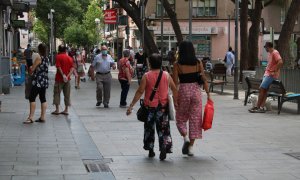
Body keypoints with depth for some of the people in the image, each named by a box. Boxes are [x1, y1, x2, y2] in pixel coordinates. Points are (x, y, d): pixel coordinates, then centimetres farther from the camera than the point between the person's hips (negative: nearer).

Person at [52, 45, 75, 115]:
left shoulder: (58, 57, -6)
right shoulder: (70, 58, 9)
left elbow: (58, 67, -16)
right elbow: (72, 68, 0)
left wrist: (63, 75, -17)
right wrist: (68, 76, -9)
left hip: (59, 78, -4)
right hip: (67, 79, 4)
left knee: (57, 93, 3)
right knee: (67, 94, 9)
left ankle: (57, 110, -1)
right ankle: (66, 110, 9)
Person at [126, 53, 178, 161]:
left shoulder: (146, 76, -9)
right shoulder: (166, 75, -1)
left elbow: (140, 92, -11)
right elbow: (174, 89, 4)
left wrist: (131, 105, -7)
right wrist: (175, 102, 17)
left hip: (150, 106, -1)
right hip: (163, 106, 1)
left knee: (149, 128, 14)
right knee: (163, 128, 6)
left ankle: (150, 150, 21)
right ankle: (164, 147, -14)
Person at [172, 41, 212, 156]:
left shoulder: (177, 64, -5)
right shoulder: (198, 63, 0)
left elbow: (175, 82, -7)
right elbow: (204, 80, -1)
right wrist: (208, 94, 4)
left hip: (183, 91, -2)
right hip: (196, 90, 2)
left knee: (181, 118, 16)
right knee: (195, 118, 8)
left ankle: (185, 138, -7)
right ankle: (190, 147, 8)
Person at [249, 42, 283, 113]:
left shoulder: (275, 53, -13)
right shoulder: (269, 53, 17)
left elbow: (280, 62, -26)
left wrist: (275, 72, -22)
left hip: (271, 75, -10)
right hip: (267, 74, 10)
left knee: (261, 88, -11)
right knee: (264, 90, 1)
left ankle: (257, 107, -6)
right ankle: (262, 107, -4)